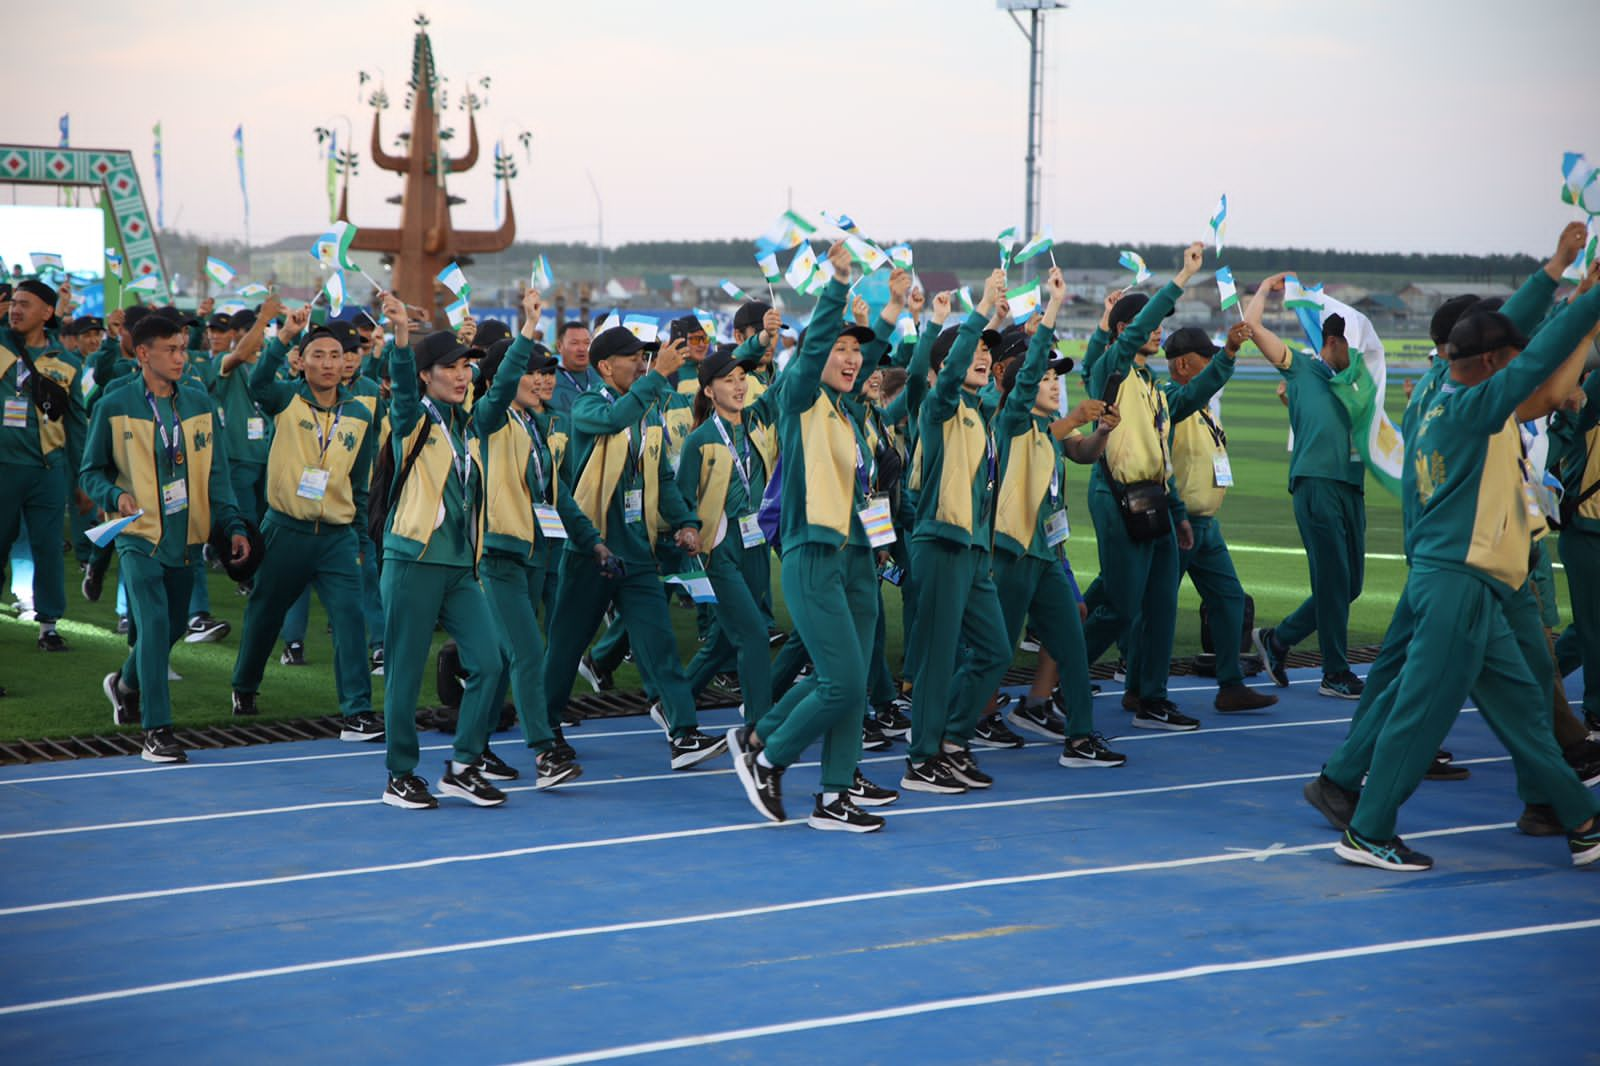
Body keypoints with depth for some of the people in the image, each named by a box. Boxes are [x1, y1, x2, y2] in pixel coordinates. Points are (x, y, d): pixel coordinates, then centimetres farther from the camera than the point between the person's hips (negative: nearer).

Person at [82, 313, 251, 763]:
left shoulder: (199, 404, 5)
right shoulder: (114, 407, -5)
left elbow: (216, 472, 9)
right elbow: (91, 472, 3)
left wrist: (233, 524, -1)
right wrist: (115, 495, -18)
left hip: (185, 536, 5)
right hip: (139, 536, -4)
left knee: (174, 625, 15)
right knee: (153, 623, -18)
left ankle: (127, 685, 45)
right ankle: (157, 732, -15)